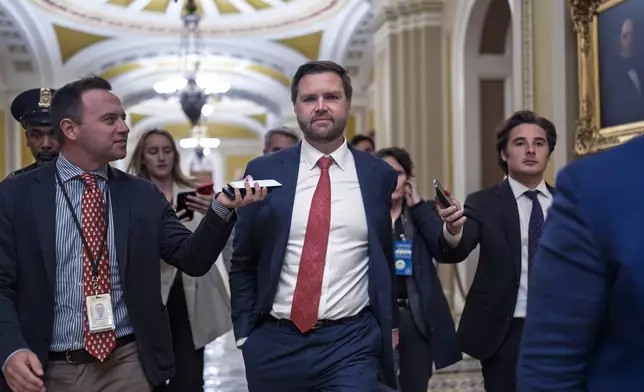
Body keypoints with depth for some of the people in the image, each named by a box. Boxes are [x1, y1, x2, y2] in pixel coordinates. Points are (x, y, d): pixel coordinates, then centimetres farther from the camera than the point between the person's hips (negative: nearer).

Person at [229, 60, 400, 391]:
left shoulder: (380, 175, 2)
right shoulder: (263, 172, 1)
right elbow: (243, 262, 7)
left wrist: (391, 324, 13)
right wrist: (244, 333, 3)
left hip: (352, 342, -1)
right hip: (274, 343, 1)